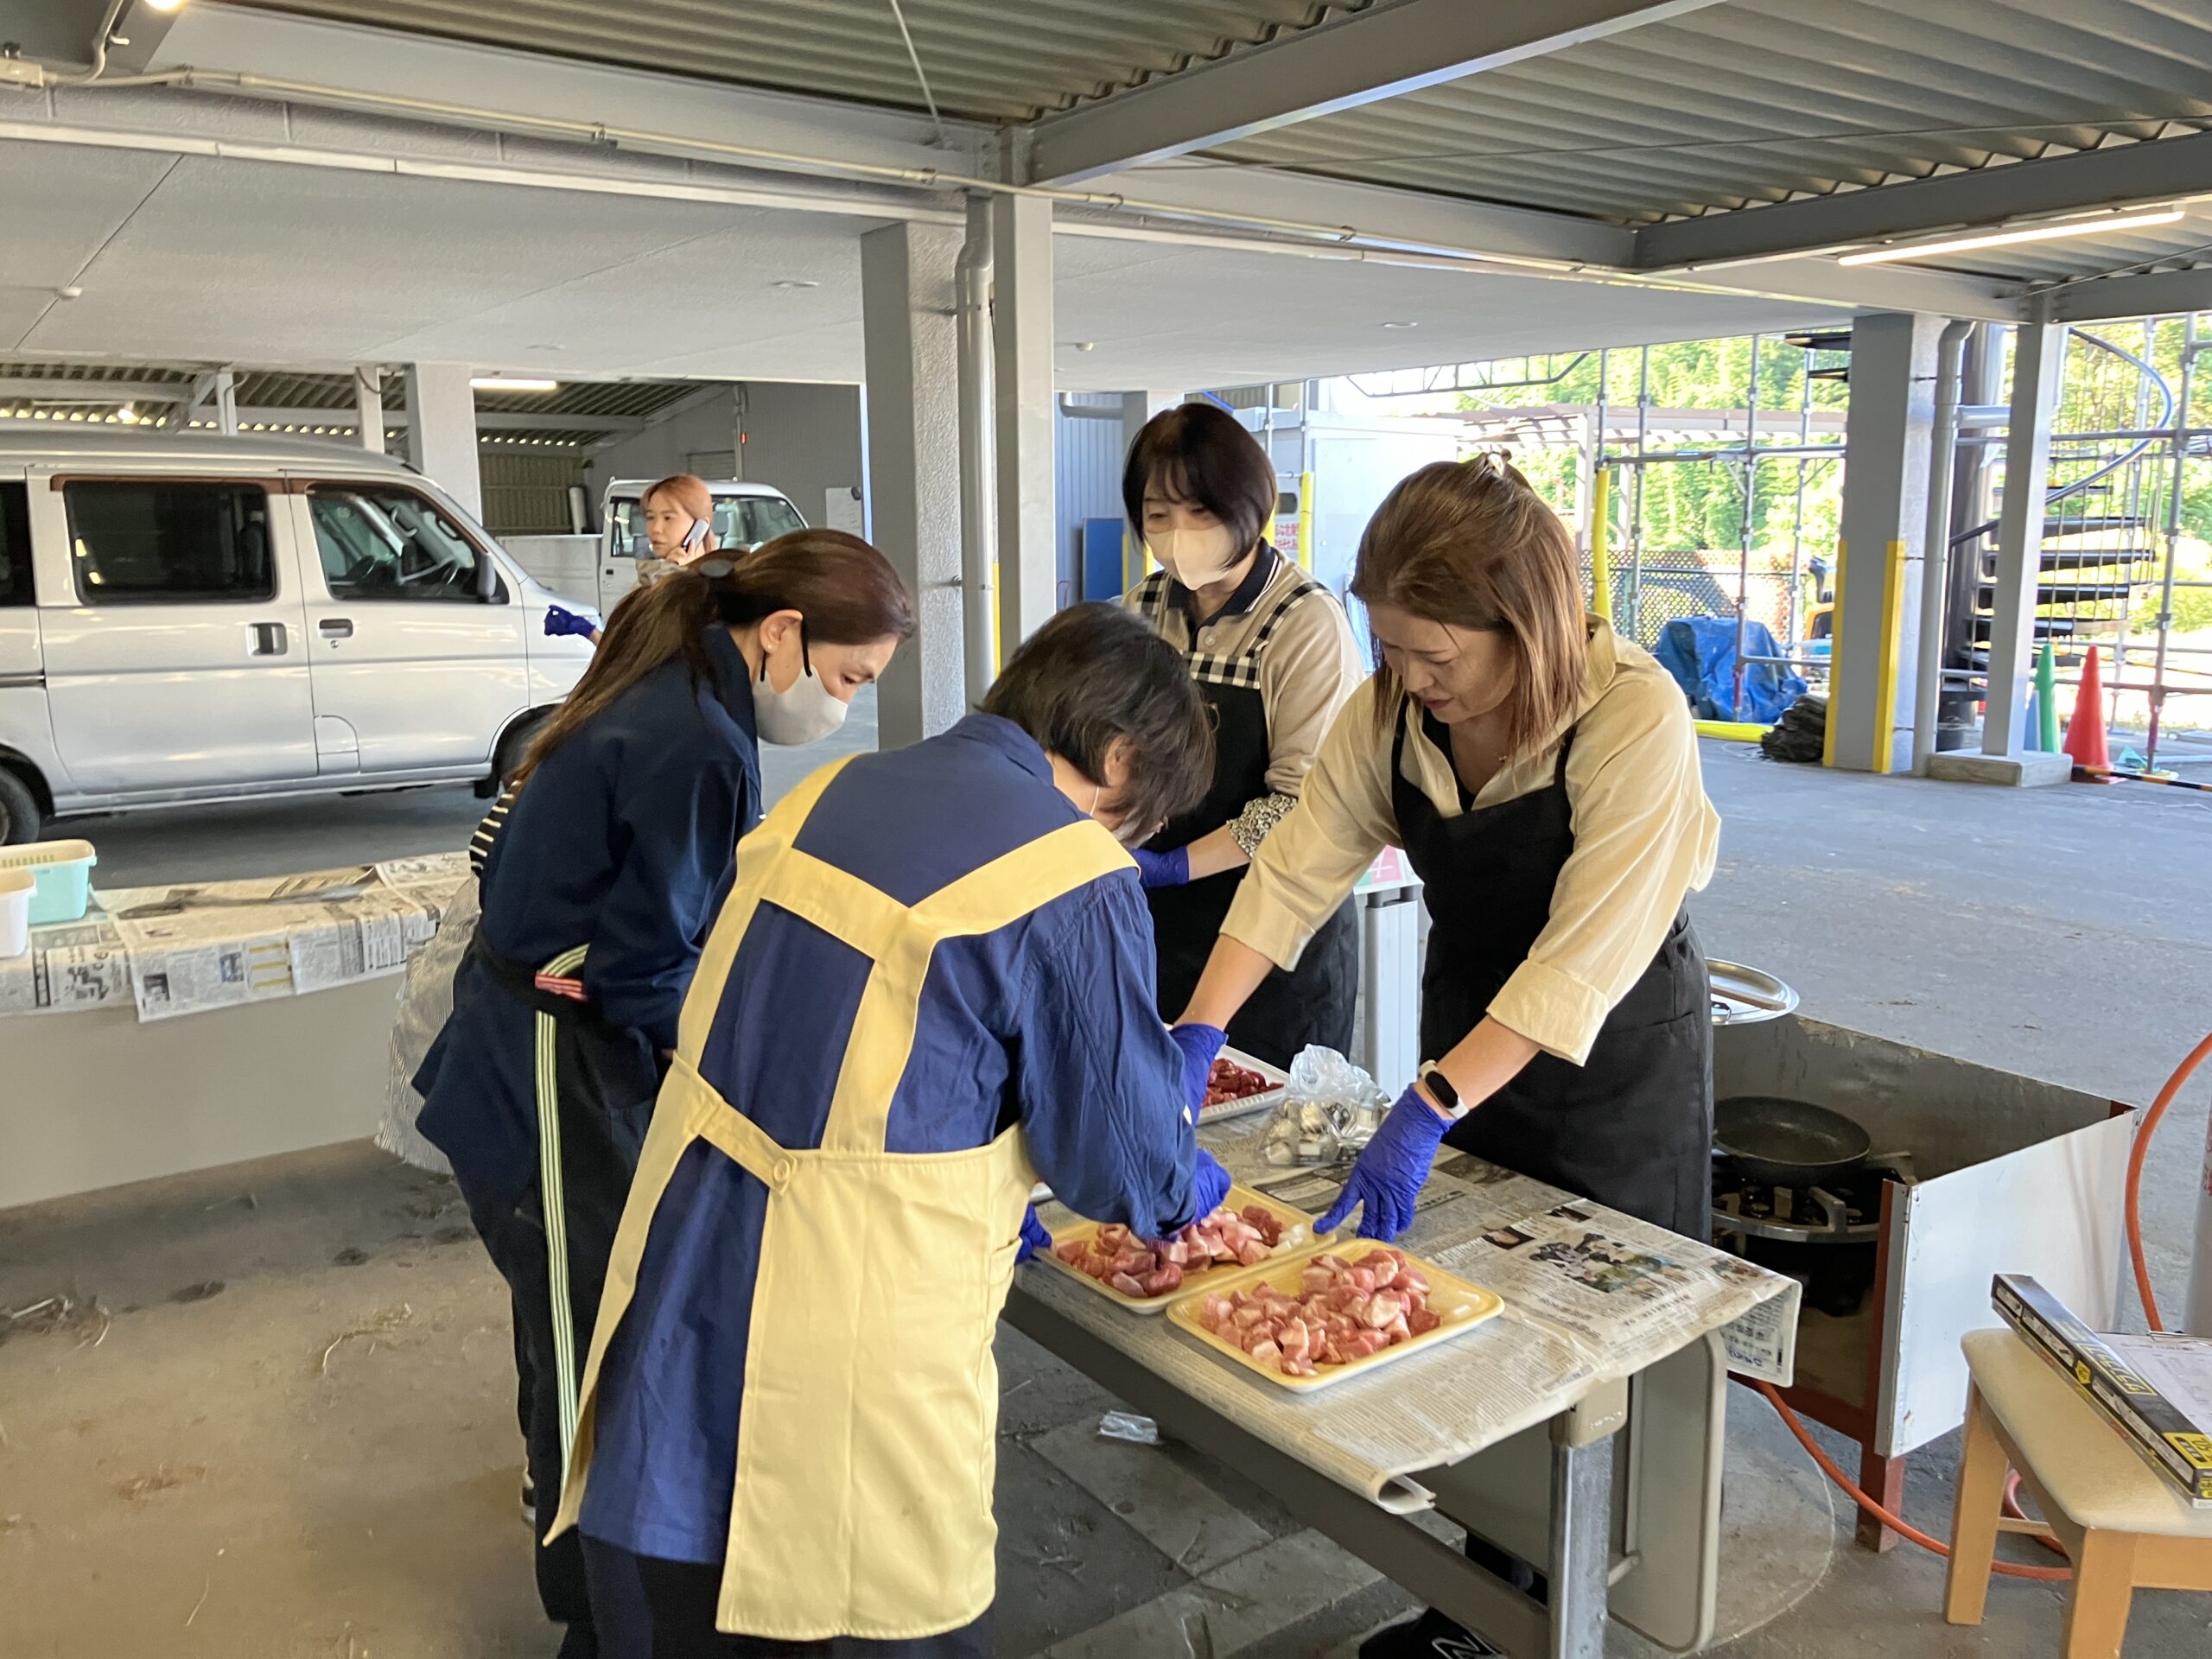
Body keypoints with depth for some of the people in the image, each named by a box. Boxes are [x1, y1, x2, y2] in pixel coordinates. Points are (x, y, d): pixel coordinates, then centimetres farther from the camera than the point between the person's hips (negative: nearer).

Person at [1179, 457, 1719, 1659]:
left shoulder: (1634, 717, -28)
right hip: (1469, 1025, 5)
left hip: (1616, 1052, -5)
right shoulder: (1390, 709, -12)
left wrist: (1426, 1111, -36)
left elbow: (1582, 964, -31)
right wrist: (1195, 1038, -21)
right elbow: (1297, 871, -12)